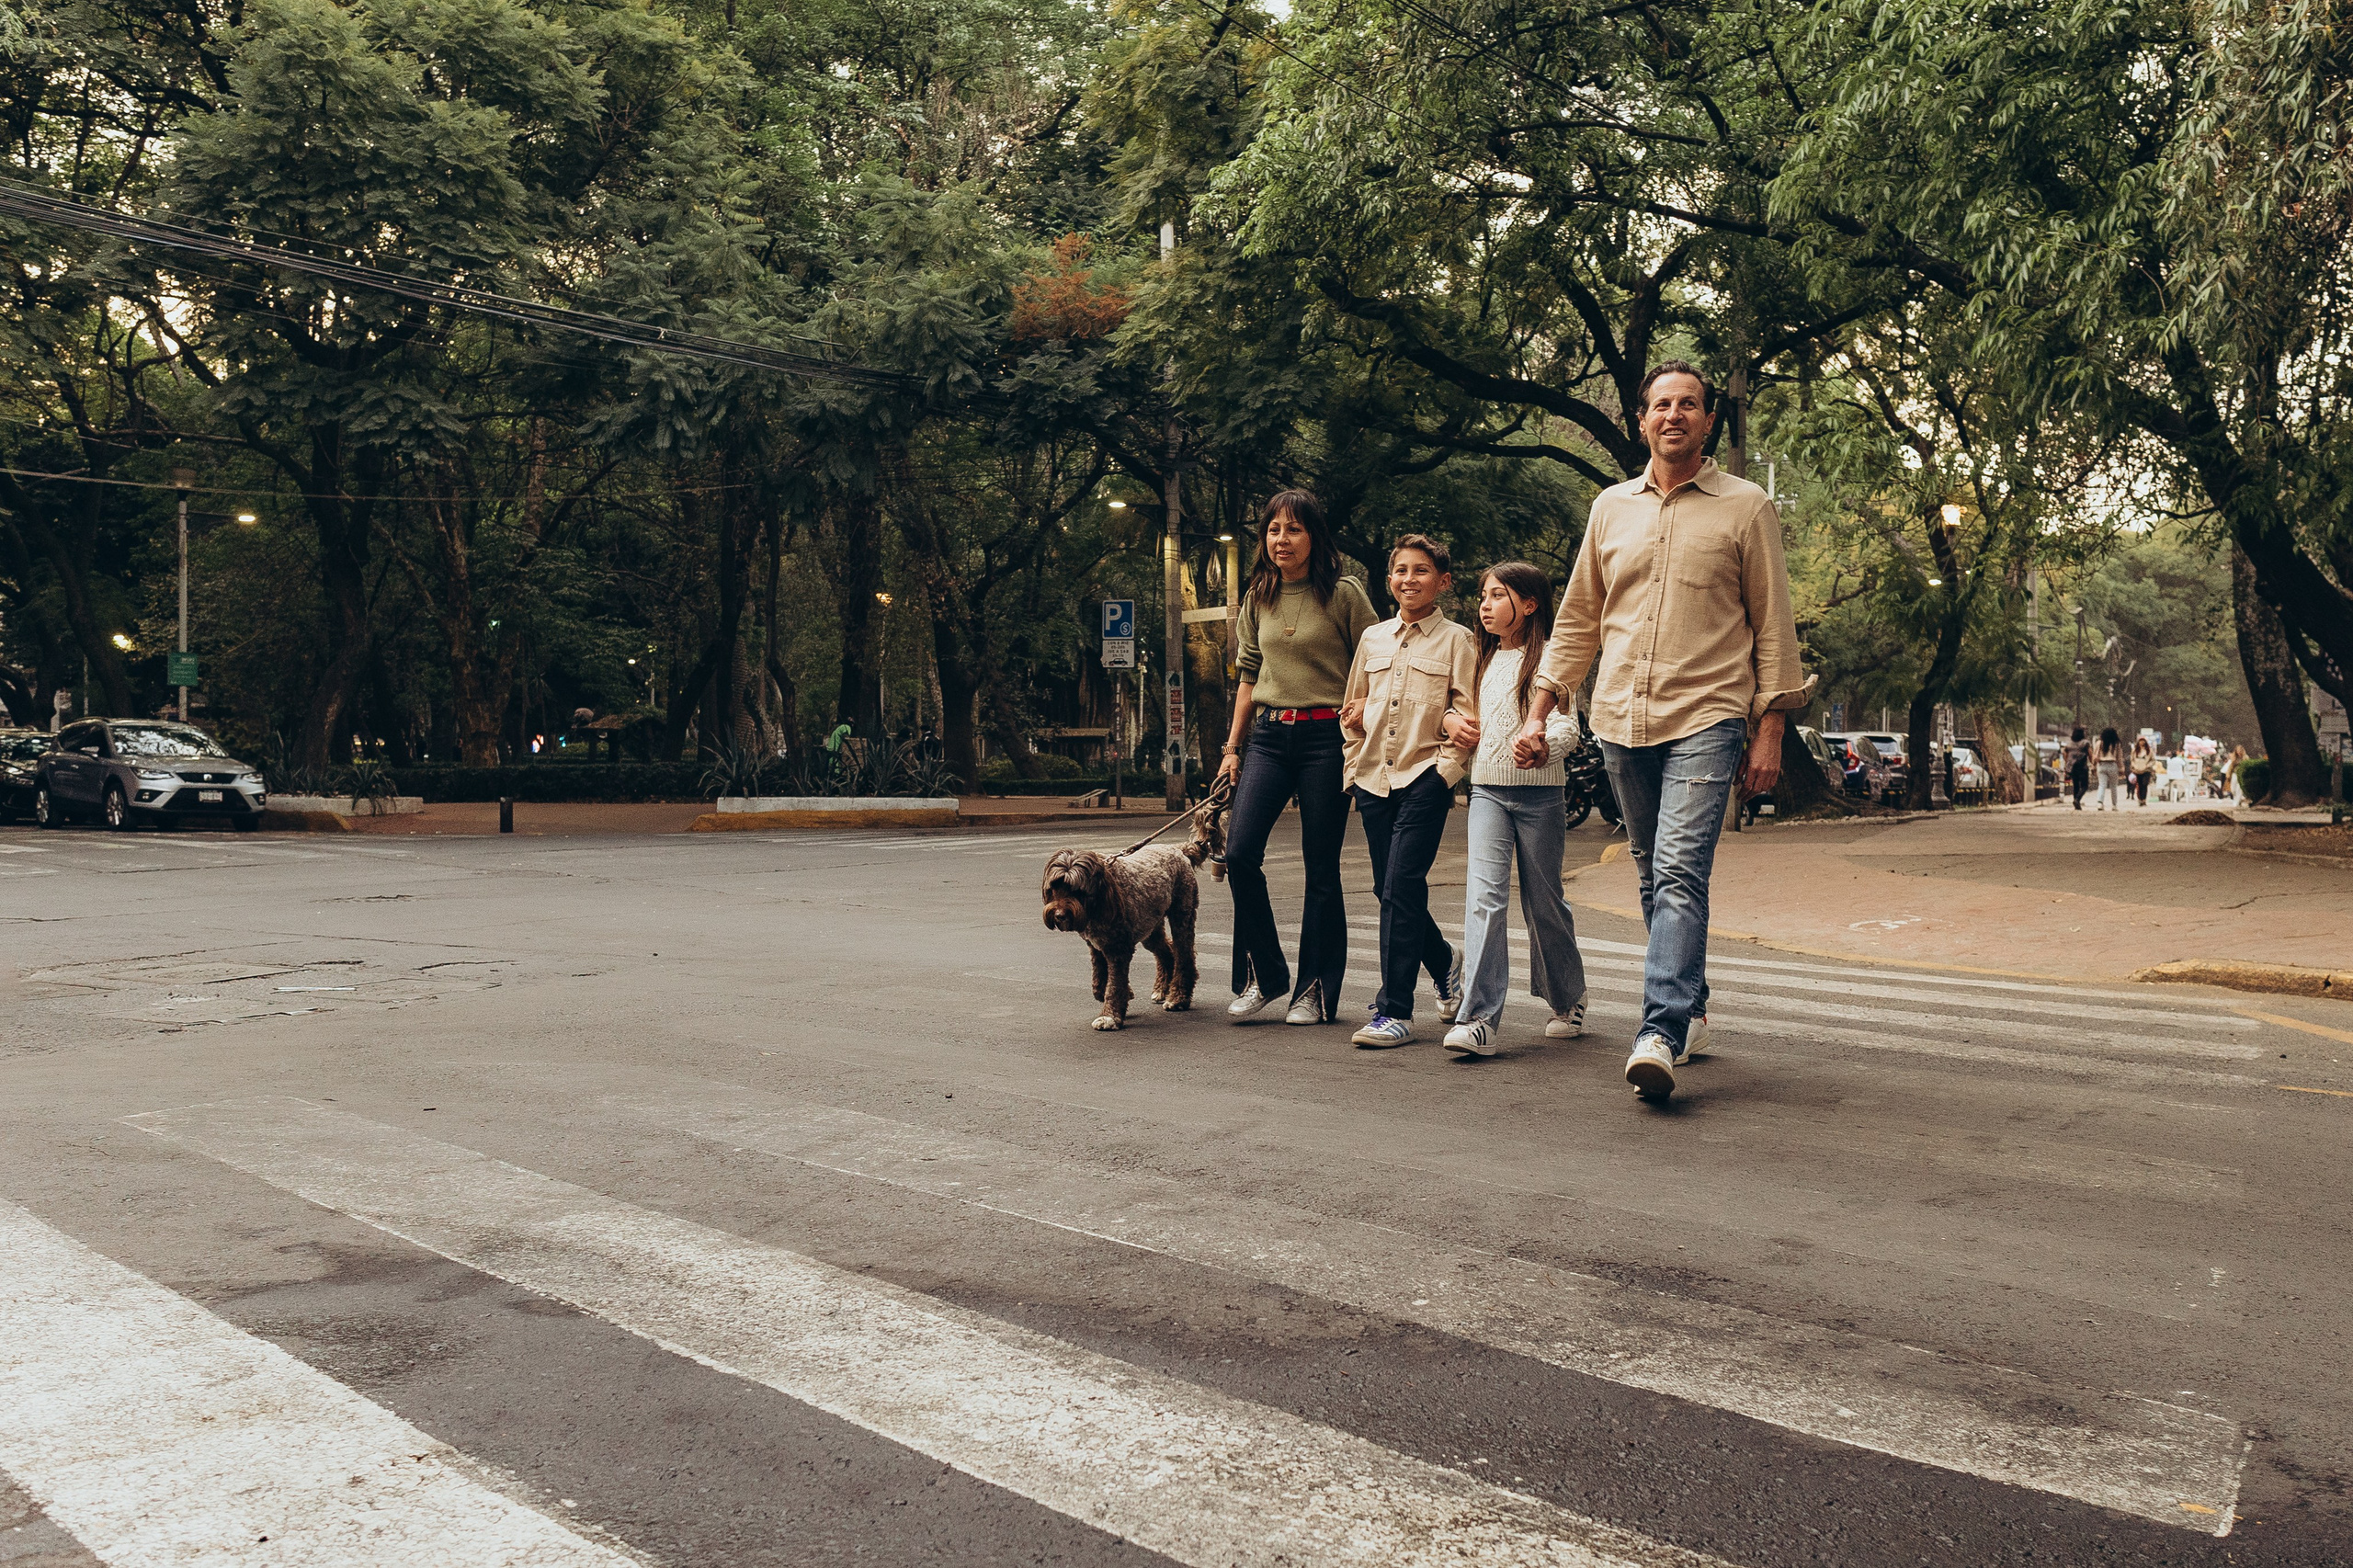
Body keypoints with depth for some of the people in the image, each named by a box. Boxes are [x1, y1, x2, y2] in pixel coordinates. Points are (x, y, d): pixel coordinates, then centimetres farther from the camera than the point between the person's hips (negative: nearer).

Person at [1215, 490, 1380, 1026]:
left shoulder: (1343, 594, -2)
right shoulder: (1257, 598, 12)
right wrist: (1233, 748, 14)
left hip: (1326, 736, -4)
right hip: (1268, 735, 4)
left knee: (1321, 869, 0)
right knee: (1239, 850, -10)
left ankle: (1316, 990, 11)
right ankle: (1263, 975, 6)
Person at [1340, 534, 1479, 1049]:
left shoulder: (1456, 640, 2)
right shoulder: (1372, 639, 15)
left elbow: (1466, 716, -1)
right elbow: (1353, 708, 24)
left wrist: (1447, 767, -13)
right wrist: (1354, 741, 13)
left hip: (1426, 775, -5)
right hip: (1374, 776, 5)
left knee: (1401, 887, -13)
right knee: (1390, 889, 8)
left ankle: (1395, 1011, -9)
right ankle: (1445, 963, 34)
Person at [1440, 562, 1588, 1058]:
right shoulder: (1487, 661, 16)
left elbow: (1567, 726, -13)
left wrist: (1544, 744, -33)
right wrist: (1461, 724, 8)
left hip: (1539, 793, -4)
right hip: (1487, 790, 4)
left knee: (1543, 901, 6)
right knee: (1484, 896, -11)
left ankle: (1569, 1002, 28)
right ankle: (1478, 1018, -17)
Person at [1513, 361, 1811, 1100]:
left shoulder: (1746, 507, 3)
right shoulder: (1611, 507, 13)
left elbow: (1773, 625, 4)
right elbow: (1577, 620, 18)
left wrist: (1771, 731, -2)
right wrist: (1538, 713, 12)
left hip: (1706, 716, -4)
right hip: (1621, 720, 5)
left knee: (1680, 873, -17)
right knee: (1653, 874, 12)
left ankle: (1661, 1033, -21)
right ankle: (1691, 1006, 28)